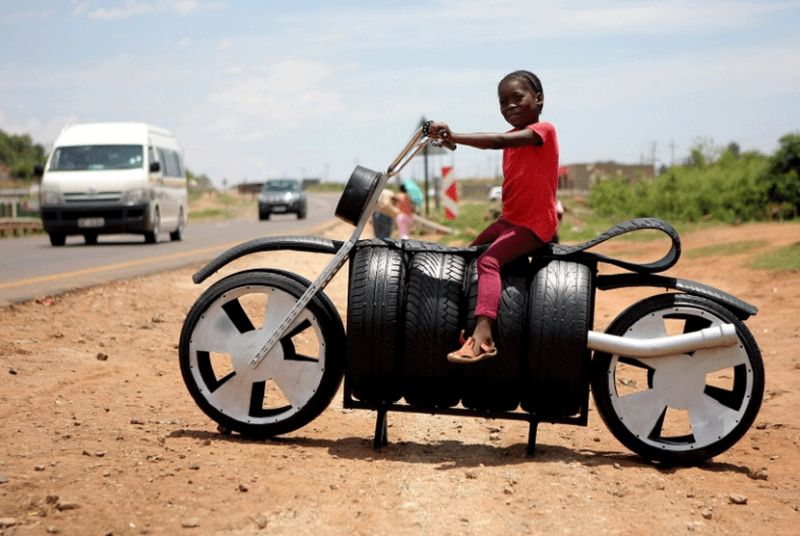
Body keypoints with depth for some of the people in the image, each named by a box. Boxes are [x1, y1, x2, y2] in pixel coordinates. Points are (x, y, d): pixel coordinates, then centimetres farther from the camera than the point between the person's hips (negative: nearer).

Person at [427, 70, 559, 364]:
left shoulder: (543, 129, -15)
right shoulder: (513, 137, 13)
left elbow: (500, 141, -30)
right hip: (509, 218, 10)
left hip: (534, 224, -10)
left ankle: (483, 336, -43)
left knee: (488, 261, -28)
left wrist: (453, 137, -37)